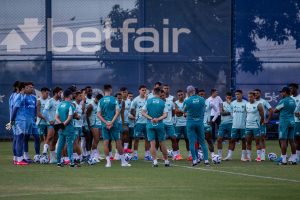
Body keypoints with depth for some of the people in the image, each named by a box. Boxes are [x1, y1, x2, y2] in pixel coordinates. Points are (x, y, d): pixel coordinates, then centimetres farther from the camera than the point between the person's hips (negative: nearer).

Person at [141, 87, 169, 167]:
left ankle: (155, 161, -6)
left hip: (150, 124, 0)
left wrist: (150, 118, -8)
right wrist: (158, 119, -12)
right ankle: (166, 161, 13)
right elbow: (165, 115, -7)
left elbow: (143, 112, -2)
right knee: (162, 143, 8)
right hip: (160, 125, 0)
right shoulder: (163, 102, 0)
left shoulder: (148, 101, 2)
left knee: (152, 143, 0)